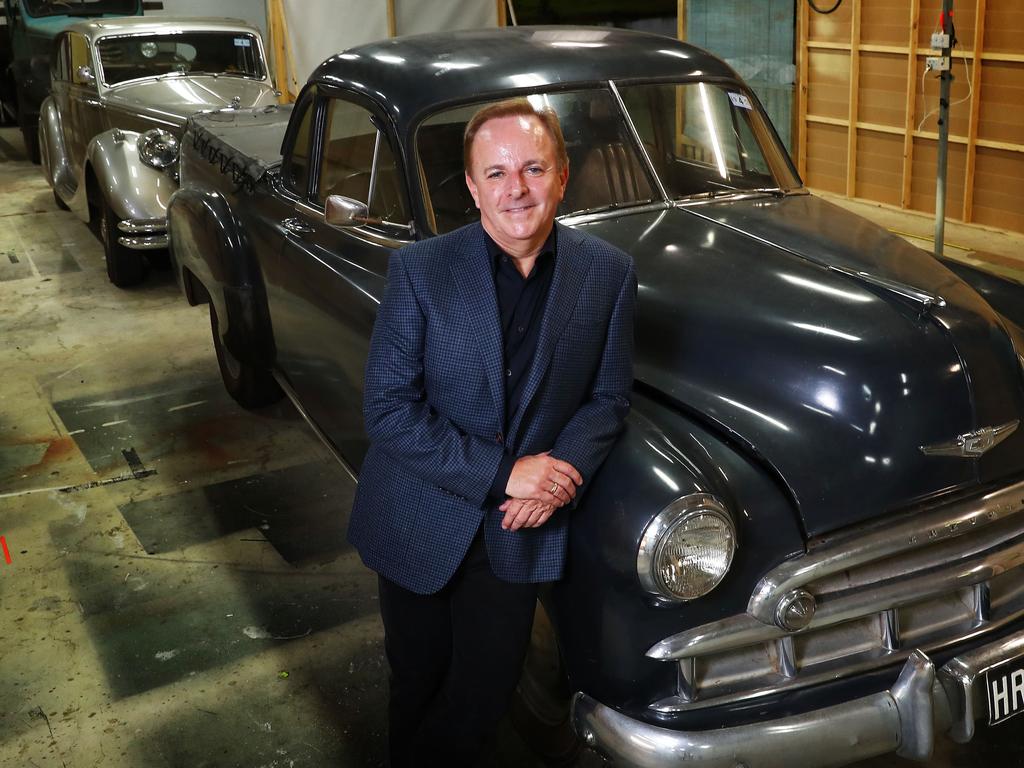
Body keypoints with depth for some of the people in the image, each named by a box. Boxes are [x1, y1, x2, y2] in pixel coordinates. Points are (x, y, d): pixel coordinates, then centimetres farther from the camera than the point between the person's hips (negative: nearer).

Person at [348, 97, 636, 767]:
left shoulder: (609, 273, -7)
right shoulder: (419, 270, -14)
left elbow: (609, 396, 0)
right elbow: (388, 410, -16)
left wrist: (562, 472, -18)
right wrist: (502, 473, -22)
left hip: (520, 534, 2)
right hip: (420, 525, -1)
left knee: (483, 699, 12)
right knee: (418, 687, 18)